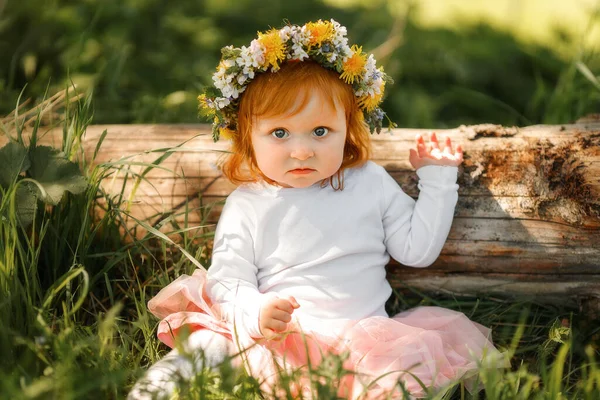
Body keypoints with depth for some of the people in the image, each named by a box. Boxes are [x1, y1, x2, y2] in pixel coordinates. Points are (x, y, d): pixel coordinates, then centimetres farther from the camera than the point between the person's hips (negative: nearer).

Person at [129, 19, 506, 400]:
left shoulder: (371, 182, 11)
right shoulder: (247, 206, 4)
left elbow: (417, 248, 16)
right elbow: (227, 280, -1)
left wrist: (438, 179, 13)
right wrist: (256, 312, -22)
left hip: (365, 333, 3)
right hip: (282, 337, -3)